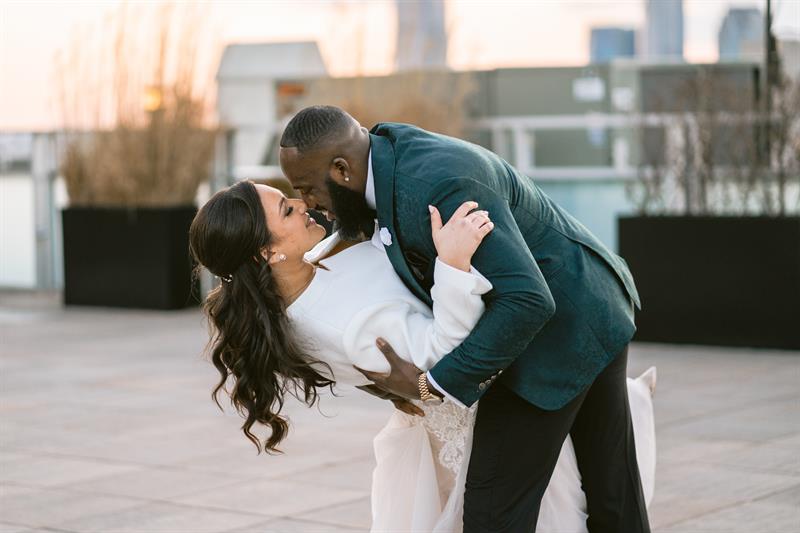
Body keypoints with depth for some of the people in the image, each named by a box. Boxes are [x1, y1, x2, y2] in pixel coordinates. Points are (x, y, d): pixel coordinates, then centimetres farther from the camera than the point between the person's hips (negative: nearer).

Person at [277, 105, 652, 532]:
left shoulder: (440, 185, -30)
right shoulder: (387, 146, 0)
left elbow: (527, 301, -32)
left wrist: (431, 385, -27)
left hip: (557, 328, -10)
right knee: (612, 498, 16)